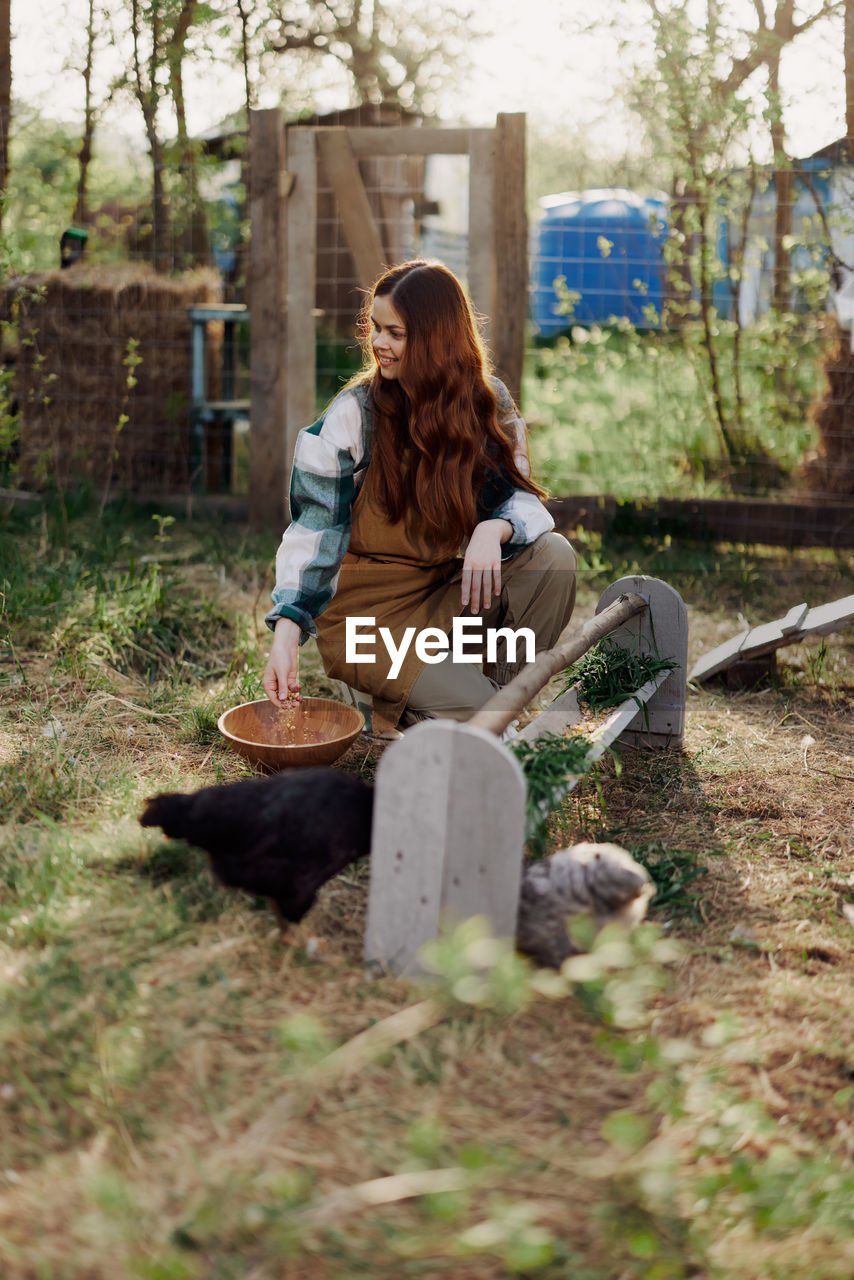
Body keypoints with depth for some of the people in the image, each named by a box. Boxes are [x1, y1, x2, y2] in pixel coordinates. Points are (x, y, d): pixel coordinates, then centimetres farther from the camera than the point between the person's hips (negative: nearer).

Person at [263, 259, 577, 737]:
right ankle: (396, 702, 8)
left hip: (448, 597, 4)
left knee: (553, 555, -21)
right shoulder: (354, 414, -10)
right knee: (470, 713, -25)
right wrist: (287, 633, -24)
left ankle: (504, 693, -3)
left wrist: (493, 530, -29)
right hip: (366, 610, -4)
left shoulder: (489, 403, -1)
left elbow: (519, 496, -3)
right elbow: (315, 527, -12)